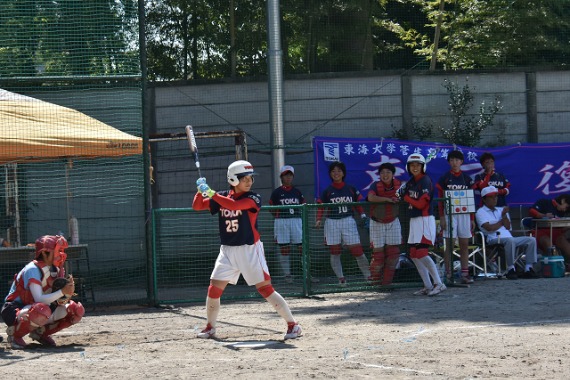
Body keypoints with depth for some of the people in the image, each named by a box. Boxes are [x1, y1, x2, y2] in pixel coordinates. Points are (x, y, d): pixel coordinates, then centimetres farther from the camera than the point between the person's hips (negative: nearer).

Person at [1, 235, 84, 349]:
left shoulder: (56, 270, 3)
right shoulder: (33, 270, -21)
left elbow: (60, 302, 1)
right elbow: (39, 299, -30)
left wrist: (67, 294, -21)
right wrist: (62, 291, -35)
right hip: (14, 309, -8)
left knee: (77, 310, -4)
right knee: (42, 310, -42)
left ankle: (41, 332, 8)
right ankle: (14, 334, -14)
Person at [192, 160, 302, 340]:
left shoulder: (253, 198, -10)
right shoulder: (222, 197, 5)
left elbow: (233, 205, -27)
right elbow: (197, 206, 6)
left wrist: (211, 193, -24)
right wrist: (201, 190, -12)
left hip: (249, 250, -5)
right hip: (227, 251, 5)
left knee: (265, 289, -10)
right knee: (214, 289, 4)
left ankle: (293, 325, -4)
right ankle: (210, 328, 23)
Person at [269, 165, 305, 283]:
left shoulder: (297, 192, 13)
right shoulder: (277, 192, 5)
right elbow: (272, 207, 7)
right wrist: (279, 215, -5)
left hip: (296, 220, 2)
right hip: (281, 221, -2)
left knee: (302, 247, -2)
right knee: (284, 250, 0)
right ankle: (287, 274, 5)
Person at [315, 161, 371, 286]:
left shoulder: (351, 189, 8)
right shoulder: (327, 191, 6)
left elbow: (359, 203, 12)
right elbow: (321, 206, 4)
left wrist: (362, 214, -4)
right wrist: (319, 220, -10)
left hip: (348, 221, -1)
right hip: (332, 222, 1)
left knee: (357, 250, -6)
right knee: (335, 252, 1)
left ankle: (368, 276, 2)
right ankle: (341, 278, 7)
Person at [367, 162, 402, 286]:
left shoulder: (398, 184, -5)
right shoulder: (376, 186, -16)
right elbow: (371, 198, -34)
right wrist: (388, 199, -37)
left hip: (393, 222, 3)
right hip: (377, 223, -3)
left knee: (393, 252, 1)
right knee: (378, 253, -2)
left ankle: (387, 281, 11)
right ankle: (376, 282, 14)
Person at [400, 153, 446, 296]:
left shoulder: (425, 181, -12)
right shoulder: (410, 182, 13)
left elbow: (420, 204, -17)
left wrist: (405, 196, -8)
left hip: (425, 219, -9)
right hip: (414, 220, 9)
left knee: (421, 253, -17)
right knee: (414, 255, 7)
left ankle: (439, 284, -14)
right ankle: (428, 286, 10)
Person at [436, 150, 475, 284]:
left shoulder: (467, 179, 11)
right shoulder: (444, 178, 2)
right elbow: (440, 199, 1)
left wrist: (472, 219, 9)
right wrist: (441, 217, -6)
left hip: (464, 213, 3)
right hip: (449, 213, -3)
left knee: (464, 244, 1)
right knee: (450, 244, -5)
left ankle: (465, 273, 2)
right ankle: (448, 275, -4)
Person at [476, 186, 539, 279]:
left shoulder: (501, 210, 25)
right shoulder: (481, 212, 6)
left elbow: (508, 227, 12)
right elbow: (489, 228, -9)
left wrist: (504, 215, -4)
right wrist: (501, 222, 7)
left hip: (509, 238, 7)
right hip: (494, 239, -7)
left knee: (531, 240, -10)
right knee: (510, 240, -39)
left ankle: (528, 269, -16)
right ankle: (511, 269, -31)